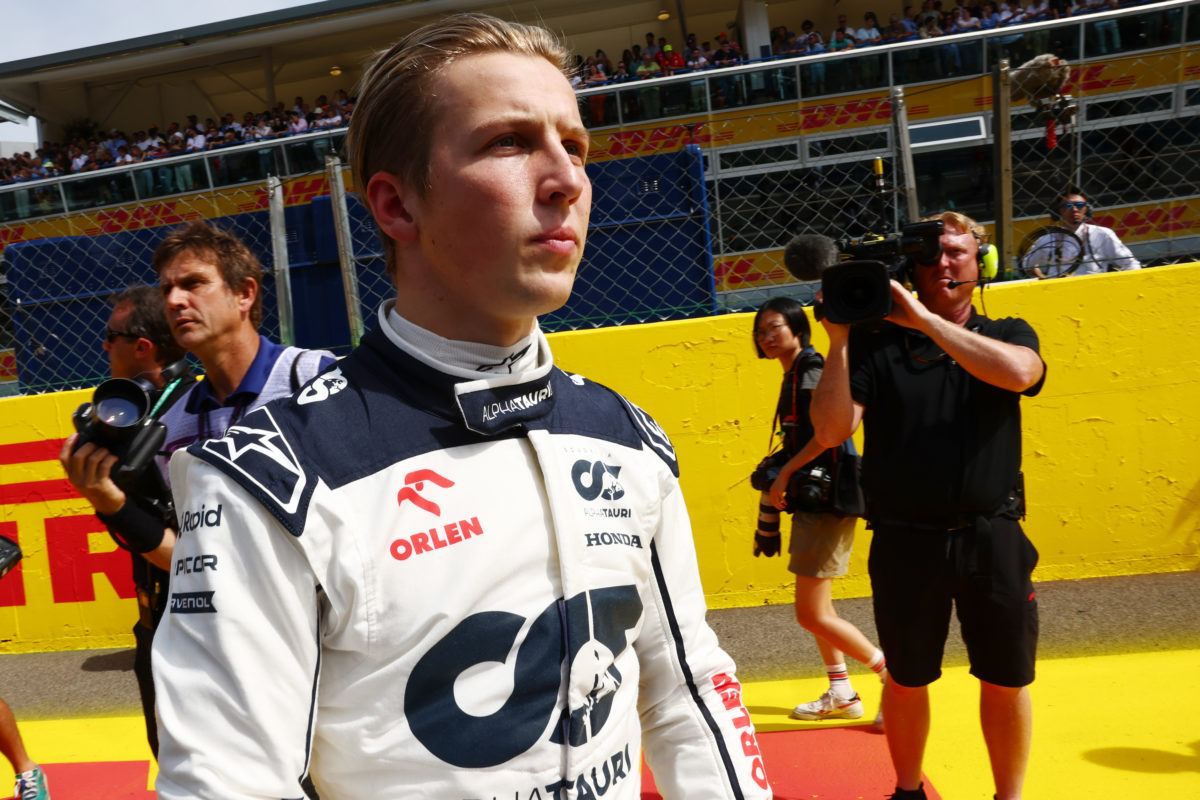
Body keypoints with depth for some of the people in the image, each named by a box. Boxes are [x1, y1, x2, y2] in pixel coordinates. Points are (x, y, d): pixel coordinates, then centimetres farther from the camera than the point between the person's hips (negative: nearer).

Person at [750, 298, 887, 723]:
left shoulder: (809, 372, -14)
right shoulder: (794, 376, 16)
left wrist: (785, 473, -22)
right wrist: (778, 479, 8)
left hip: (826, 501, -11)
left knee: (812, 615, -6)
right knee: (817, 607, 19)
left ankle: (893, 672, 6)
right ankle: (840, 695, 30)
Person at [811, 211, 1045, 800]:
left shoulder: (1008, 334, 8)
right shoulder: (876, 344, 0)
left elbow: (1017, 372, -18)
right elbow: (831, 430, -10)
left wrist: (925, 318, -20)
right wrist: (838, 342, -17)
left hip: (992, 538, 1)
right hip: (905, 543, -1)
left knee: (1007, 680, 10)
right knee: (906, 679, 12)